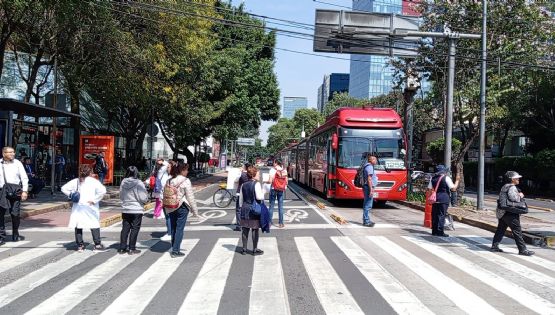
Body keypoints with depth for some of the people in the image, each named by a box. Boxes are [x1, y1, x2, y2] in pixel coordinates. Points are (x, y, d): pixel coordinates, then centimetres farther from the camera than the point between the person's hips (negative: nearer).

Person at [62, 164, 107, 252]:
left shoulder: (76, 181, 6)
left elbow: (64, 188, 6)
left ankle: (80, 245, 12)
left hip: (78, 207, 4)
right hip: (90, 207, -4)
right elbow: (102, 190, -20)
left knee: (78, 225, 10)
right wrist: (94, 200, -13)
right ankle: (97, 244, 8)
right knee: (95, 225, 6)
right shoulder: (93, 181, -7)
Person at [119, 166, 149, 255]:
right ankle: (131, 249, 8)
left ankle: (122, 247, 18)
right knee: (134, 229, 4)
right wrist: (146, 192, 2)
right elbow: (143, 198, -17)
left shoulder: (123, 182, 0)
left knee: (125, 228, 13)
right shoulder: (138, 183, -16)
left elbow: (121, 196, 11)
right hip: (136, 210, -5)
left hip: (125, 210, 5)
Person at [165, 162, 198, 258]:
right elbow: (190, 197, -13)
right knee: (179, 229, 0)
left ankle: (174, 249, 23)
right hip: (182, 207, -6)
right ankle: (175, 251, 1)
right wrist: (195, 211, -6)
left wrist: (167, 207, 19)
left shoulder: (169, 181, 5)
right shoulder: (186, 181, -14)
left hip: (171, 208, 6)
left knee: (173, 228, 15)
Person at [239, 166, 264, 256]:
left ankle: (244, 249, 16)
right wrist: (263, 193, -1)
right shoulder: (256, 184, -12)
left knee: (245, 230, 10)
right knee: (255, 230, 3)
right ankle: (255, 249, 9)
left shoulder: (243, 185, 8)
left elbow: (241, 199, 11)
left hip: (245, 209, 6)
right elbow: (259, 197, -20)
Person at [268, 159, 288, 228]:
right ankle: (281, 223, 8)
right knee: (280, 206, 7)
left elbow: (270, 181, -14)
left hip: (273, 189, -3)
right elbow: (286, 182, 5)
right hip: (281, 190, 3)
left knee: (271, 206, 3)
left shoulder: (273, 170, -10)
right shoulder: (284, 171, 3)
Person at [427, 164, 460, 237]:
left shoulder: (433, 178, 10)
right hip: (444, 199, -5)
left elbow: (429, 189, 10)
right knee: (441, 215, -3)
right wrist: (457, 180, 1)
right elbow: (453, 188, -9)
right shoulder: (446, 178, -7)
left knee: (435, 215, 10)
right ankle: (440, 232, -3)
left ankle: (434, 231, 15)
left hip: (435, 198, 5)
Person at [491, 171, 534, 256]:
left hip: (502, 213, 10)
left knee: (500, 229, 14)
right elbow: (513, 198, -27)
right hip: (510, 213, -10)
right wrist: (520, 196, -7)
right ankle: (522, 249, -3)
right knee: (517, 231, -5)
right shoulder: (512, 187, -13)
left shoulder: (505, 186, 18)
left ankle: (494, 246, 18)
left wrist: (519, 195, 6)